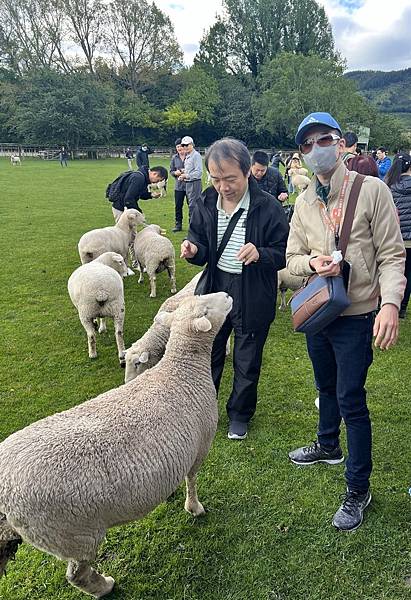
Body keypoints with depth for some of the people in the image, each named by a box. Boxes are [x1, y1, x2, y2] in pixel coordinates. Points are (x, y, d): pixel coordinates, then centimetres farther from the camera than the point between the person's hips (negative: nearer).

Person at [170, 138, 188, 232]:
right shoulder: (174, 158, 8)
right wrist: (175, 173, -8)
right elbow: (171, 171, 14)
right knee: (178, 206, 8)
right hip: (179, 186, 4)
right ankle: (178, 225, 19)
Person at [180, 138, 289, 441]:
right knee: (208, 355, 18)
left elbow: (284, 254, -11)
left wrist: (260, 254, -32)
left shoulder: (268, 207, -16)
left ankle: (240, 414, 39)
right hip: (214, 291, 3)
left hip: (253, 299, -3)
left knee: (247, 363, 14)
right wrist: (193, 250, -18)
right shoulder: (206, 204, -3)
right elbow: (203, 251, 5)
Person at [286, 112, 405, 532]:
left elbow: (391, 256, -12)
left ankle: (358, 489, 19)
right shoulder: (304, 203, 3)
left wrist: (390, 304, -26)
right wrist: (312, 262, -16)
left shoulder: (372, 190, -12)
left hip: (356, 316, -5)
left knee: (350, 399, 0)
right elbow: (292, 258, 6)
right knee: (326, 387, 23)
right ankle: (328, 446, 48)